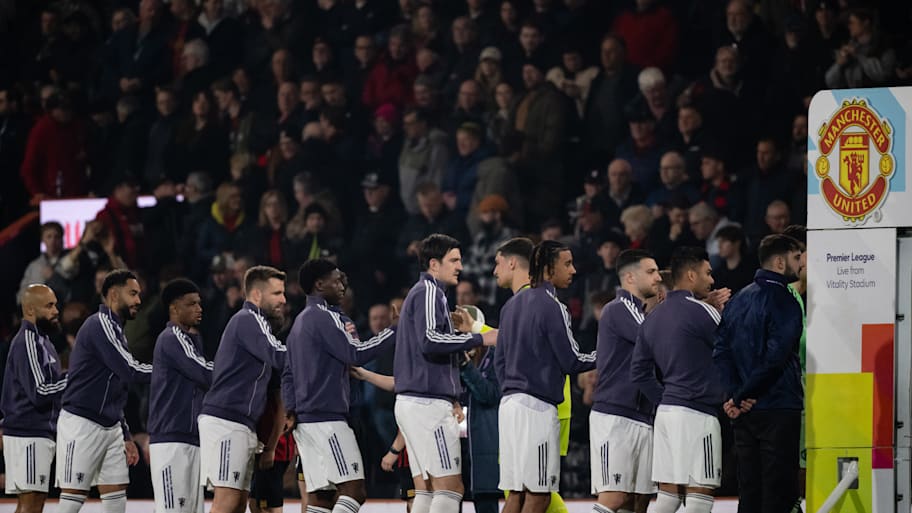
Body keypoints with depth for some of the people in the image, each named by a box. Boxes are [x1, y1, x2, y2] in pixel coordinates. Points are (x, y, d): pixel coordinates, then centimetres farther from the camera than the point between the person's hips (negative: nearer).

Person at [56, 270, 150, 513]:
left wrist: (126, 436, 21)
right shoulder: (100, 325, -12)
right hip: (81, 424, -9)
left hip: (110, 427, 9)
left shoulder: (115, 330, 19)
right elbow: (130, 371, -20)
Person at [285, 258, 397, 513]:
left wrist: (291, 410, 12)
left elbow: (288, 373, 21)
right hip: (327, 418, -10)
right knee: (353, 489, -14)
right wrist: (394, 331, -12)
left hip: (305, 419, 10)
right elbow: (356, 353, -17)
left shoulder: (302, 321, 21)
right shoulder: (325, 317, -9)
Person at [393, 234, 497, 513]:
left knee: (427, 488, 8)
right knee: (450, 487, -11)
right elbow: (429, 340, -23)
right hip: (429, 402, -10)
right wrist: (478, 339, -18)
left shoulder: (421, 292, 22)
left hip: (412, 403, 10)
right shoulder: (429, 292, -9)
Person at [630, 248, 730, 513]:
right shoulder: (700, 312, -10)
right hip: (696, 413, -8)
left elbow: (639, 372, 15)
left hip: (665, 412, 8)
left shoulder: (653, 318, 14)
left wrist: (664, 400, 17)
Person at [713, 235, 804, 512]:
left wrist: (735, 394, -4)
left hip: (743, 414, 7)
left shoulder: (739, 299, 12)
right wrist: (741, 396, -12)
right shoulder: (784, 303, -11)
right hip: (778, 407, -7)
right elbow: (775, 358, -20)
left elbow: (721, 351, 6)